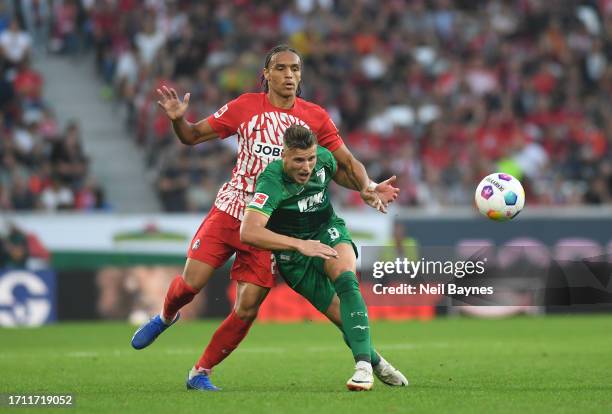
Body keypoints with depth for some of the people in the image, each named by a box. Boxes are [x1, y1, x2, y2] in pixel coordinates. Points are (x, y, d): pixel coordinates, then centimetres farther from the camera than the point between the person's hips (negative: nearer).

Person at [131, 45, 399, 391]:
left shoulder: (316, 118, 1)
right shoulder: (244, 107, -1)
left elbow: (346, 161, 6)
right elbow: (192, 136, 6)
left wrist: (367, 187, -14)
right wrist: (178, 118, -16)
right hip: (229, 210, 0)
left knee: (247, 308, -7)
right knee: (191, 283, -9)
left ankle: (201, 372, 11)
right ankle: (166, 317, 29)